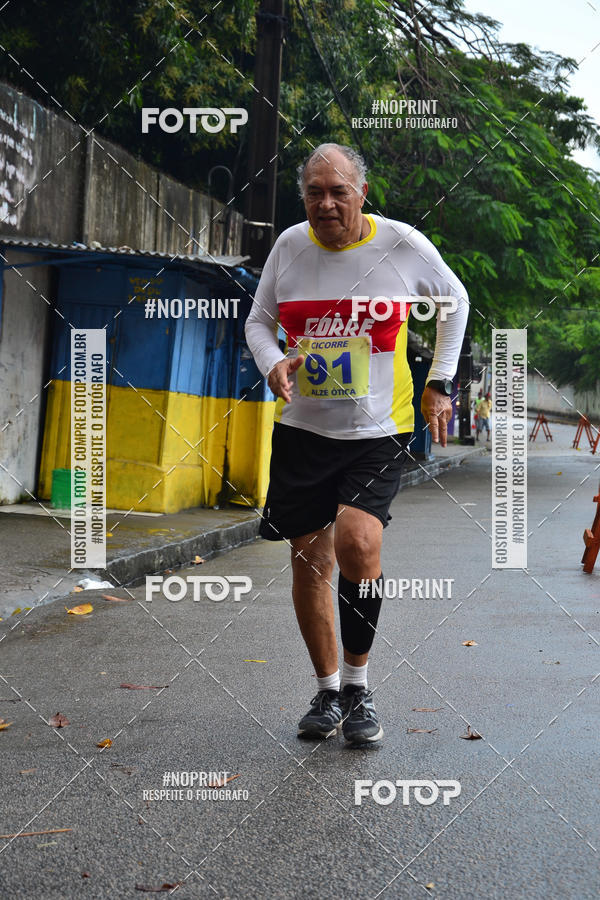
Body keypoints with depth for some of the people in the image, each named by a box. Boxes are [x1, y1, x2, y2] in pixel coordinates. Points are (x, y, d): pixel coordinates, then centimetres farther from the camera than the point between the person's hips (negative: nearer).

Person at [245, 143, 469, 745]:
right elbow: (258, 320, 13)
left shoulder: (404, 245, -6)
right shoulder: (289, 246, 1)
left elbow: (455, 302, 12)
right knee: (309, 560, 4)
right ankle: (327, 690, 23)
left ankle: (358, 684, 0)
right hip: (302, 428, 3)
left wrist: (440, 383, 8)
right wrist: (273, 363, -9)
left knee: (357, 544, -22)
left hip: (378, 431, -3)